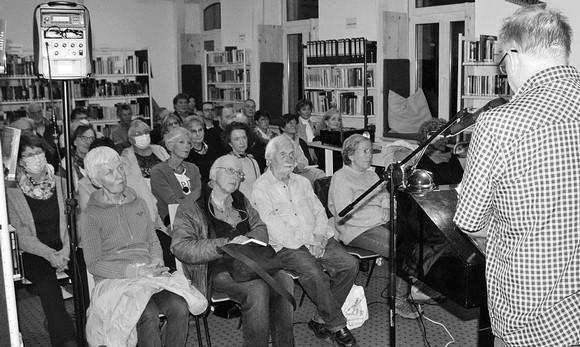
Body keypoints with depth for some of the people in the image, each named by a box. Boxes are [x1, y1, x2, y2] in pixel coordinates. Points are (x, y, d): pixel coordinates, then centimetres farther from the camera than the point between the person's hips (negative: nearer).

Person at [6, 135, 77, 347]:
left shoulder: (59, 183, 8)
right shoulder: (12, 192, 0)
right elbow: (21, 234, -4)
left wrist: (66, 249, -11)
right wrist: (49, 254, -16)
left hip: (62, 250, 3)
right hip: (33, 254, -2)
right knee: (47, 282, -31)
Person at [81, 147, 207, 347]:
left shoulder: (139, 204, 17)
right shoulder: (90, 215, 0)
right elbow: (94, 265, -4)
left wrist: (157, 263, -1)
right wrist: (135, 271, -14)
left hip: (149, 275, 4)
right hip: (113, 281, -4)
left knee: (180, 307, -26)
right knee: (148, 314, -34)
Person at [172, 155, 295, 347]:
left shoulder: (241, 200, 19)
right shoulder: (192, 205, -1)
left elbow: (261, 228, 19)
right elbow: (181, 247, -11)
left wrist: (247, 240, -7)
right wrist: (226, 245, -19)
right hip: (215, 268, -5)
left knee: (284, 280, -22)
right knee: (257, 289, -32)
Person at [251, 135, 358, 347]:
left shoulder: (302, 182, 20)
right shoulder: (261, 188, 0)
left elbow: (320, 212, 16)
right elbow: (275, 226, -10)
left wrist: (319, 236, -5)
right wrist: (309, 237, -13)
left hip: (318, 240, 6)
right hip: (288, 246, -6)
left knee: (350, 264, -17)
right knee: (314, 273, -33)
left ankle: (321, 319, -4)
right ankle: (336, 325, -12)